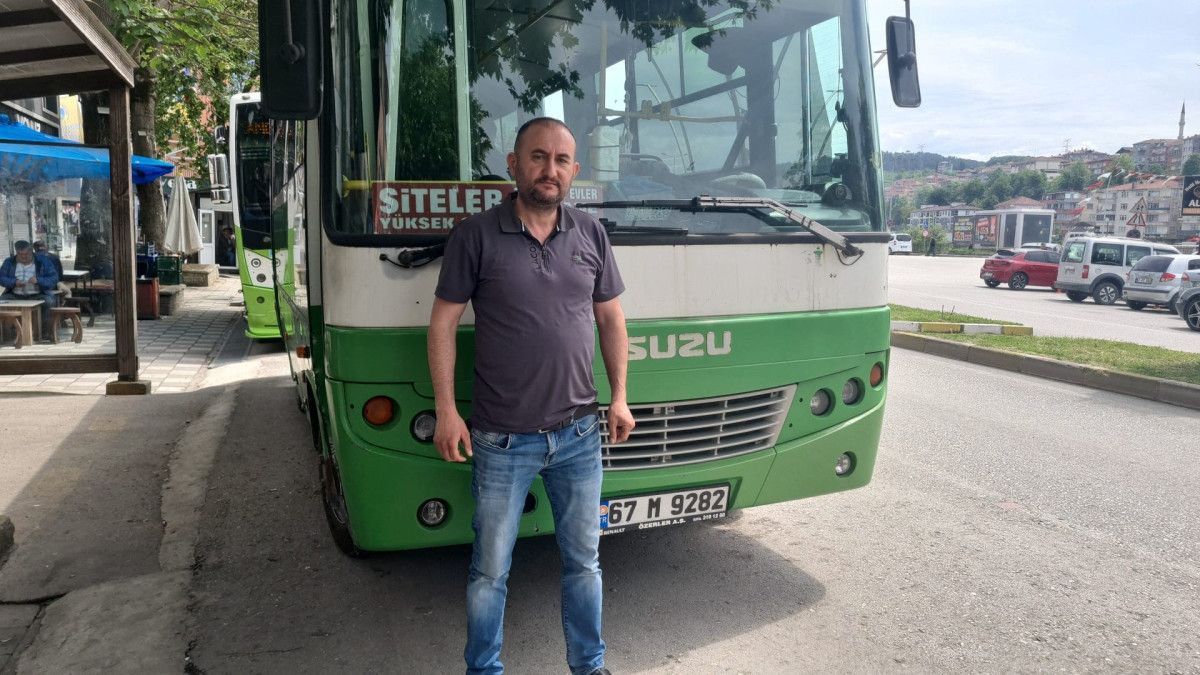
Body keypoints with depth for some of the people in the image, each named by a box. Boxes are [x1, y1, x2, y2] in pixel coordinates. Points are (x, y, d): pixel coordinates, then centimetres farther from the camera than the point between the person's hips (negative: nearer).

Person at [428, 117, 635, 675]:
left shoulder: (590, 234, 4)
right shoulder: (476, 235, -7)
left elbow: (611, 318, 11)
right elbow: (443, 323, -5)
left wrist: (619, 396, 7)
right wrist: (446, 411, -9)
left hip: (579, 435, 3)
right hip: (501, 440, -3)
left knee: (583, 561, 17)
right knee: (491, 570, 11)